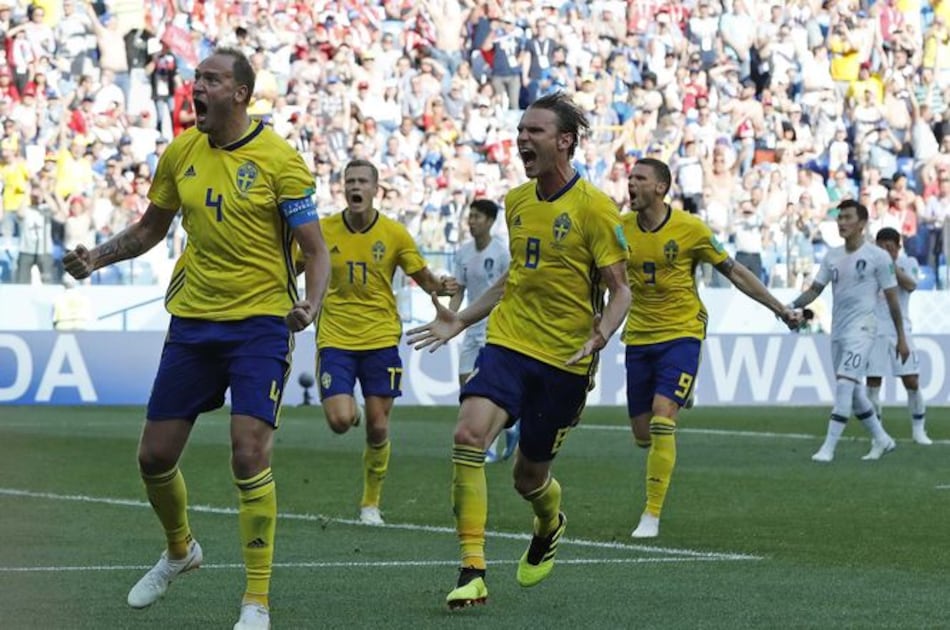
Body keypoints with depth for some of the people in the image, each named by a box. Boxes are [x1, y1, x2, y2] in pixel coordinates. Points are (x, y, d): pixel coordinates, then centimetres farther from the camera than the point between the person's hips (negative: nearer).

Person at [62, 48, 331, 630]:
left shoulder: (279, 159, -11)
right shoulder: (180, 153, 4)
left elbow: (315, 249, -10)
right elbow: (151, 229, 19)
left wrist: (309, 305, -29)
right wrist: (97, 256, 2)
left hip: (260, 321, -5)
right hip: (193, 319, 5)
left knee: (250, 453, -17)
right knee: (155, 456, 7)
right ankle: (180, 551, 39)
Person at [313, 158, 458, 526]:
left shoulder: (394, 233, -3)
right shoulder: (324, 230, -3)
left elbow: (424, 278, 5)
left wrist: (441, 287, -17)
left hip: (380, 339, 0)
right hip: (335, 339, 0)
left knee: (377, 427, 0)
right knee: (340, 421, -15)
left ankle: (371, 503, 18)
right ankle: (351, 408, 24)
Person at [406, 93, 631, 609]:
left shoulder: (594, 207, -9)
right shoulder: (516, 201, 9)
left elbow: (619, 289, -6)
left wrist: (599, 336, -25)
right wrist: (459, 321, 16)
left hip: (564, 358, -4)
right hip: (507, 342, 4)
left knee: (529, 476, 8)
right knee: (469, 435, -22)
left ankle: (549, 526, 47)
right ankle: (472, 572, -21)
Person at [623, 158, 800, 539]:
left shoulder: (690, 229, -8)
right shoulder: (620, 229, -1)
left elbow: (734, 272, 1)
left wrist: (779, 308, 1)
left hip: (681, 333, -4)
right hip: (639, 337, 4)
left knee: (662, 423, -19)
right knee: (642, 434, 5)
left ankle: (652, 514, -13)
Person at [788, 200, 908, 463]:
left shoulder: (878, 257, -6)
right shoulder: (832, 256, 9)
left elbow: (892, 299, -2)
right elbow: (815, 289, 8)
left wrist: (901, 338, -1)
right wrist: (792, 306, -12)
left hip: (861, 329, -7)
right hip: (838, 331, 7)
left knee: (844, 385, -18)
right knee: (853, 391, 12)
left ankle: (828, 448, -18)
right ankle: (881, 439, 29)